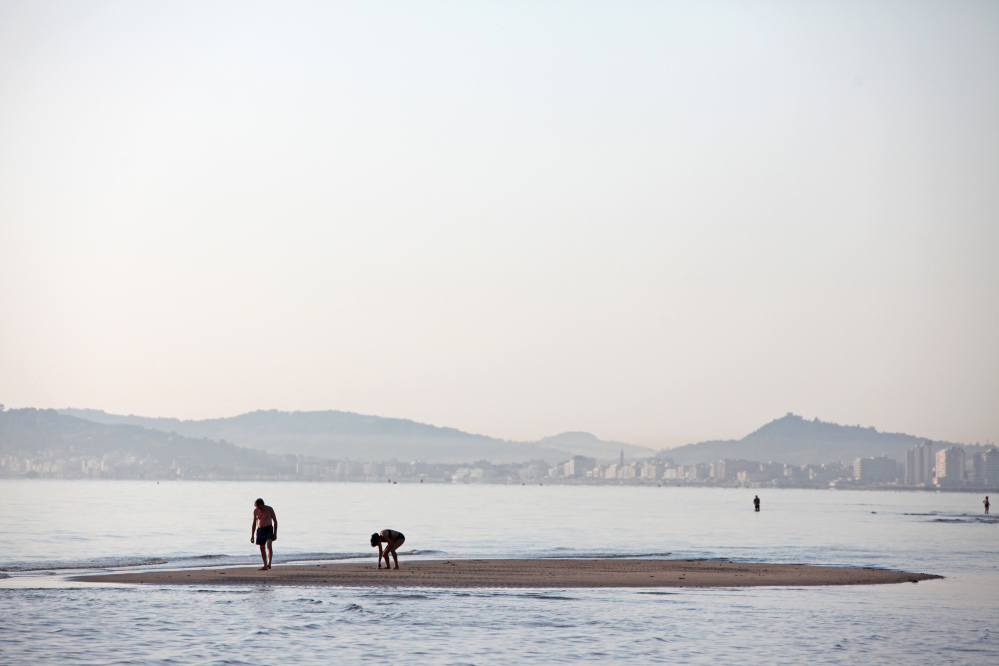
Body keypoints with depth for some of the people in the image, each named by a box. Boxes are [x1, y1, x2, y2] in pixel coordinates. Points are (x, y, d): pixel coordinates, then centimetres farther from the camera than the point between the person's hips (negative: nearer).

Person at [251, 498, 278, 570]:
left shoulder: (269, 509, -5)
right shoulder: (255, 511, 4)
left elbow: (275, 521, 1)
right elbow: (254, 523, 12)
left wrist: (275, 534, -3)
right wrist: (252, 535, 8)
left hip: (269, 529, -4)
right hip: (260, 530, 4)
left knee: (269, 544, -24)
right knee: (262, 548, 5)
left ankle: (269, 563, -36)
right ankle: (265, 566, 15)